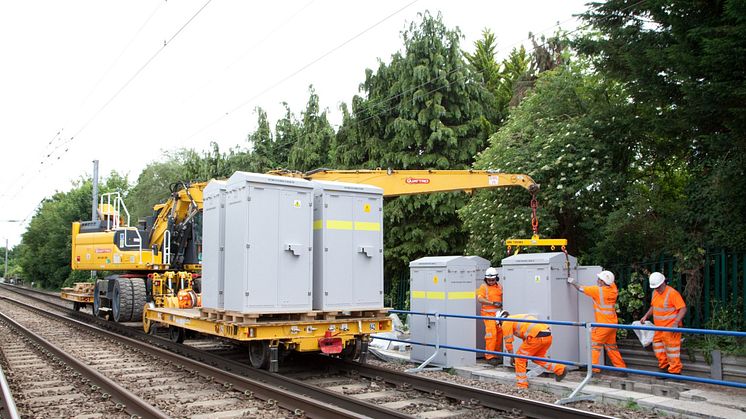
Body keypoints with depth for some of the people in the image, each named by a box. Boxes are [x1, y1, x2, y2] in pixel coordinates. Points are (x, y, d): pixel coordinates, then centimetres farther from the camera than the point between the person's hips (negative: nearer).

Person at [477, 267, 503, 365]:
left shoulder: (499, 286, 13)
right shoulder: (483, 287, -3)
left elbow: (502, 297, 25)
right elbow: (479, 298, -15)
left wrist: (501, 304, 5)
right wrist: (493, 303, -21)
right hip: (488, 313, -6)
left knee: (499, 334, 8)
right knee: (491, 333, -12)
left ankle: (497, 354, 21)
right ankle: (489, 356, -8)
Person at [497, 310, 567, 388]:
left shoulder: (506, 322, 9)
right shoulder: (517, 318, 34)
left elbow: (508, 341, 9)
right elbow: (526, 338, 40)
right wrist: (526, 355, 44)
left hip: (537, 336, -9)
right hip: (548, 335, 9)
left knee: (520, 358, 6)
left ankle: (522, 386, 9)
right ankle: (560, 369, 21)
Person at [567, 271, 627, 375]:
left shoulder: (598, 290, -15)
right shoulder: (613, 288, 1)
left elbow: (581, 289, -4)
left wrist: (573, 282, 13)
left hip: (603, 324, -7)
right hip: (612, 323, 7)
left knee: (595, 345, -4)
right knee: (611, 346, 17)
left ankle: (593, 369, -10)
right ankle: (622, 368, 21)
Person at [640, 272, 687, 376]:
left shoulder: (672, 293, -17)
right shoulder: (655, 293, 9)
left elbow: (683, 309, -19)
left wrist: (676, 323, -28)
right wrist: (646, 316, 9)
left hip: (670, 328, -9)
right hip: (659, 327, 9)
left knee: (671, 349, -3)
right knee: (657, 347, 17)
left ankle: (675, 371, 7)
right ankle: (664, 367, 31)